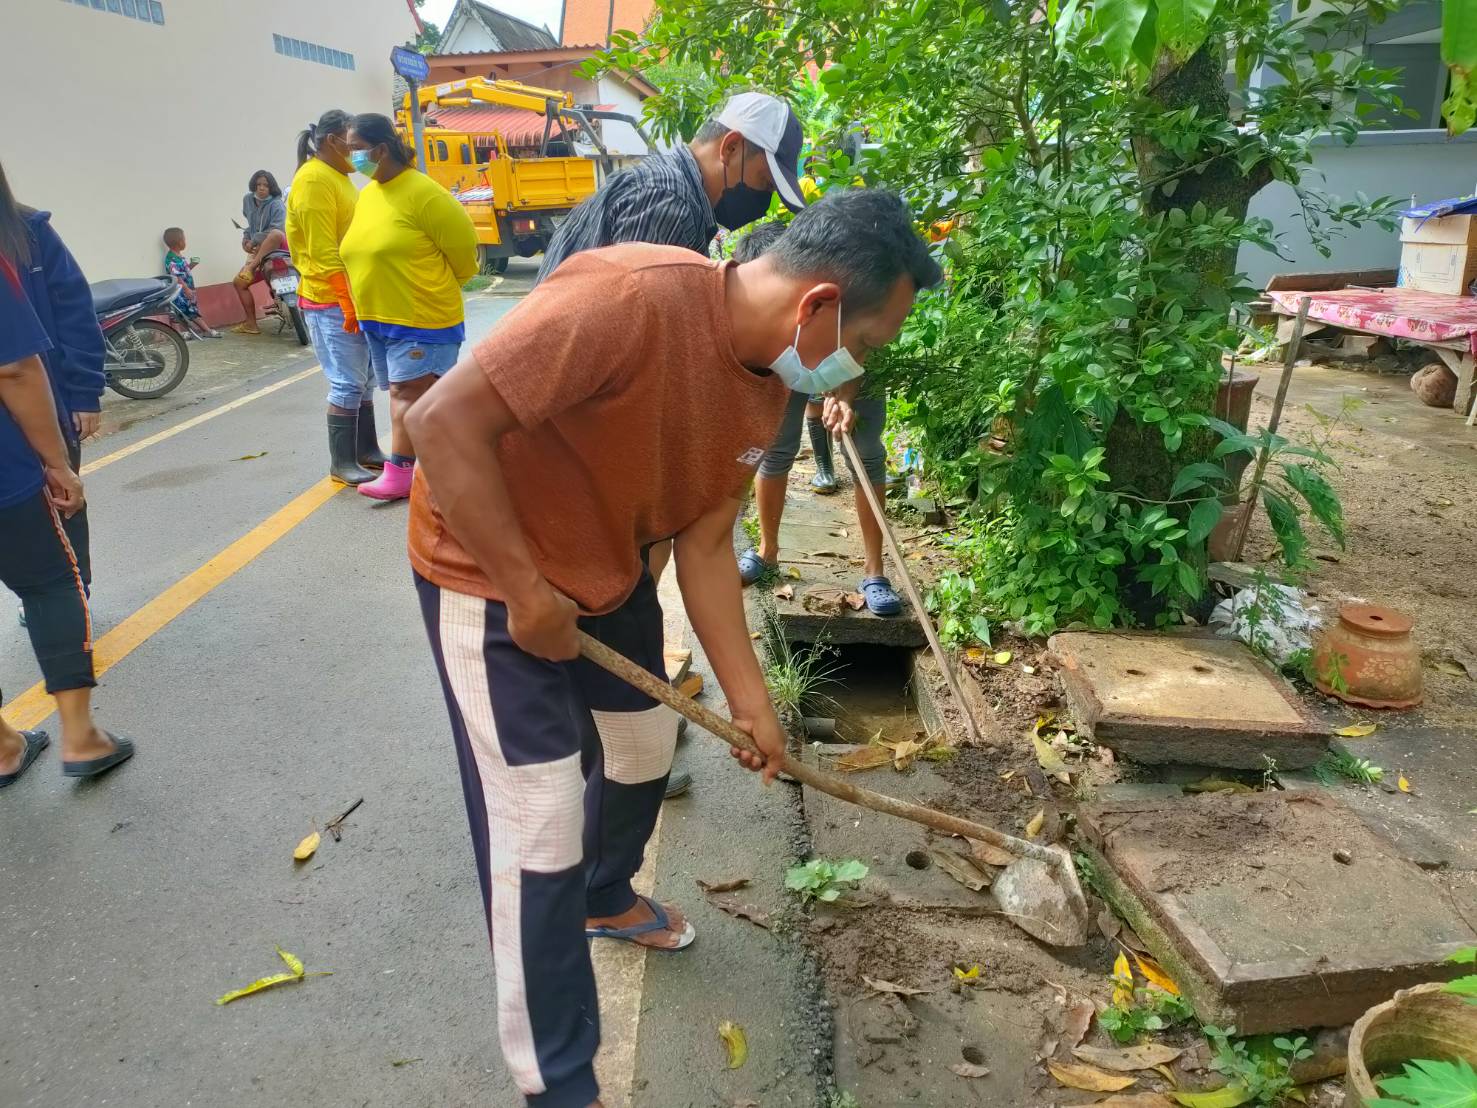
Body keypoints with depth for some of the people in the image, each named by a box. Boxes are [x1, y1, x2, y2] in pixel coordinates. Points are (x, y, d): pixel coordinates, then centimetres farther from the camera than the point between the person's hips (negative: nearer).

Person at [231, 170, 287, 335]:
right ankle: (250, 323, 2)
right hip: (257, 250, 7)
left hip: (277, 248, -6)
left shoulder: (276, 204, -12)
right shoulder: (248, 200, 6)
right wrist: (246, 237, 7)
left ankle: (251, 267, -28)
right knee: (239, 282, -2)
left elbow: (276, 230, -24)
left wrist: (253, 241, -19)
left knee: (276, 234, -40)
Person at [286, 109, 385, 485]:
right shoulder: (314, 179, -14)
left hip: (355, 297, 10)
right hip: (332, 302, -10)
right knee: (347, 383, -7)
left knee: (364, 380, 14)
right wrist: (347, 302, -22)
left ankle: (367, 451, 23)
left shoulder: (337, 176, 17)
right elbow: (323, 251, -20)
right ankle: (341, 463, 1)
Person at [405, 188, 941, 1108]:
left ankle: (606, 899, 53)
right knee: (540, 824, -5)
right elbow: (445, 422, -32)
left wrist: (750, 701, 1)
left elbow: (706, 545, 0)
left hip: (607, 571, 8)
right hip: (489, 571, -8)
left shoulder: (768, 388, -5)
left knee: (645, 748, 22)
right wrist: (528, 591, -26)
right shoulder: (630, 298, -33)